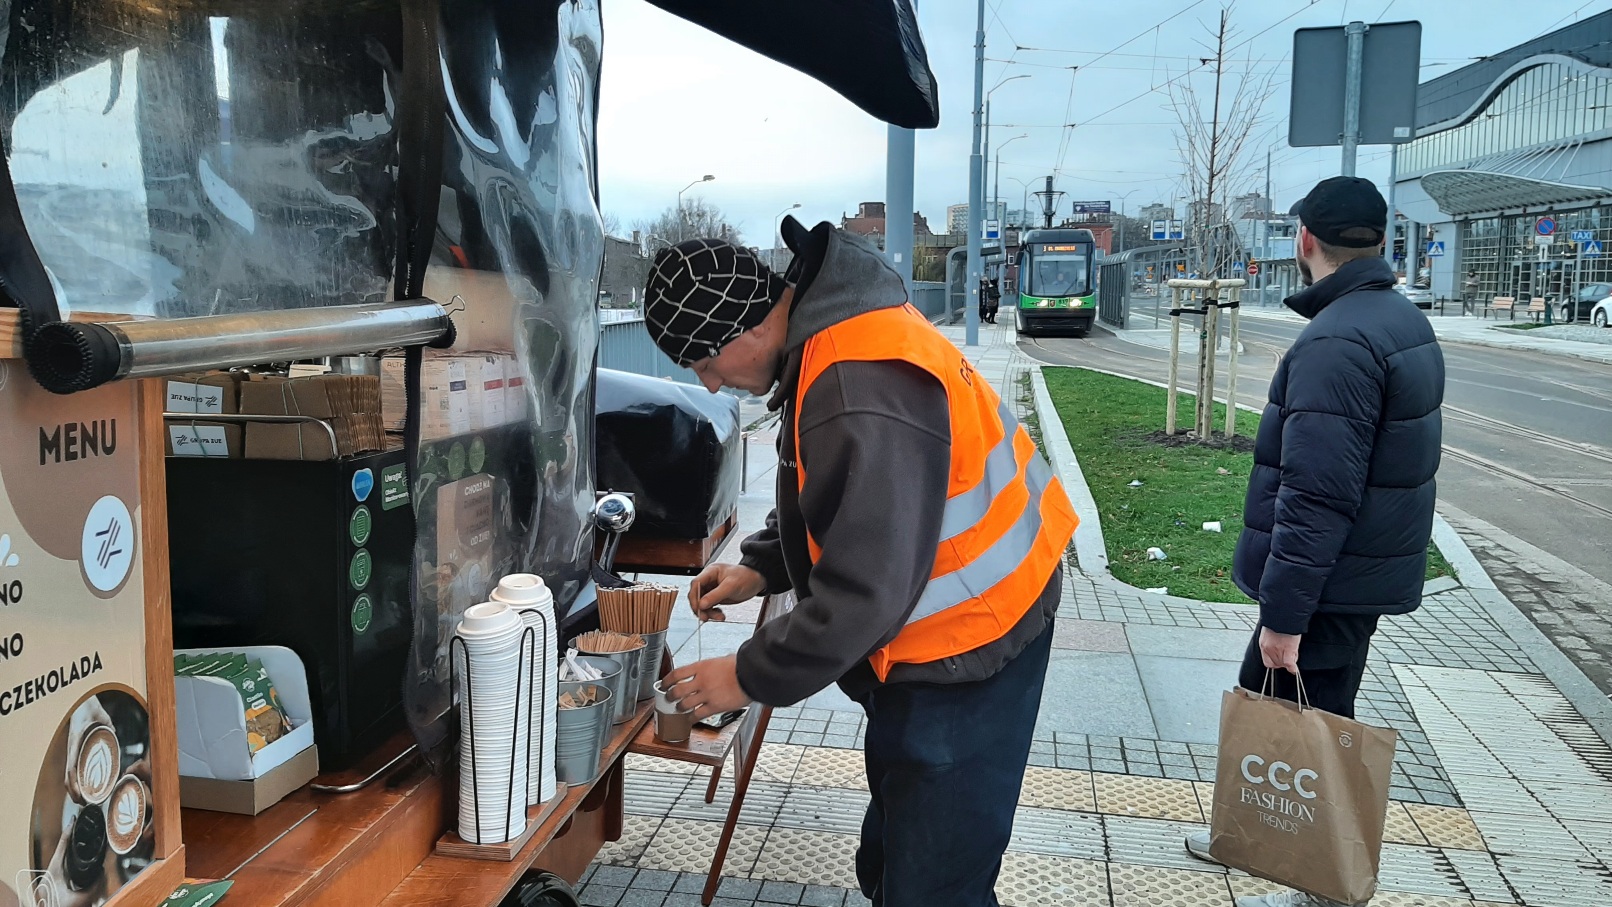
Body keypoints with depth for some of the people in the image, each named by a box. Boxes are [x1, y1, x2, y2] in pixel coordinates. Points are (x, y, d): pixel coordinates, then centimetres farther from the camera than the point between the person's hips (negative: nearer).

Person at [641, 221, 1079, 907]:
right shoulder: (828, 338, 3)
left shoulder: (862, 394, -31)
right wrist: (762, 567, 6)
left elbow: (868, 590, -29)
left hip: (966, 652, -10)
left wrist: (752, 678, -17)